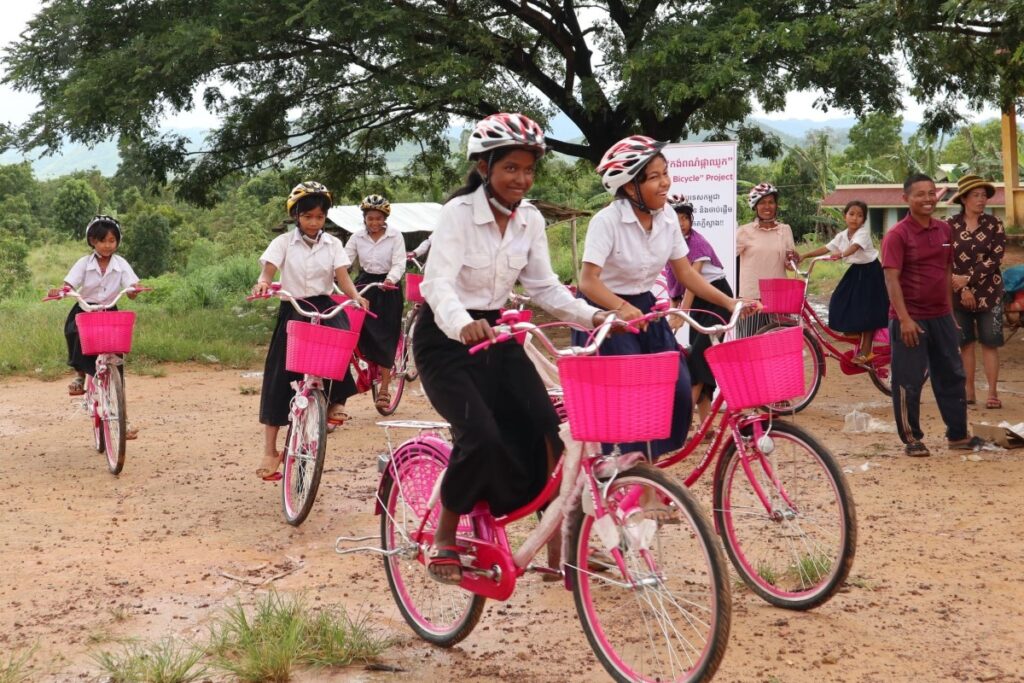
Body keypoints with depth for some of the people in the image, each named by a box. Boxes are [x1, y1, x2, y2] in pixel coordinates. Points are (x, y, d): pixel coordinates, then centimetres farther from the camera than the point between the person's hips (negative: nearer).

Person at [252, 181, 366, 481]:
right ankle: (270, 450, 4)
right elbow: (267, 271, -12)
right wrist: (262, 284, -36)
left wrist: (356, 296, -27)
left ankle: (332, 402, -11)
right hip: (293, 311, -1)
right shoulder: (283, 242, 1)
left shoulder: (333, 244, 5)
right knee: (278, 379, -3)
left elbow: (343, 277, -6)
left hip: (325, 308, 1)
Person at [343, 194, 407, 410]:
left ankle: (384, 388, 5)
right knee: (360, 331, -11)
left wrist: (391, 279, -34)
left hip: (388, 289, -3)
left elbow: (399, 264, -14)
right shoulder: (357, 238, 2)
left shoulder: (395, 237, -6)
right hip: (364, 285, 3)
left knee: (385, 337, -2)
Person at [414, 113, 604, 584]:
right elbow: (437, 282, -31)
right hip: (446, 338, -6)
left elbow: (543, 287, 3)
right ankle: (444, 540, -2)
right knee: (482, 436, -23)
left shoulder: (530, 220, -2)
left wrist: (591, 316, -13)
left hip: (495, 334, 6)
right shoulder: (458, 212, -19)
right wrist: (463, 325, -51)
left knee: (545, 429, -10)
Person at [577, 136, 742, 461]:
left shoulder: (667, 219, -4)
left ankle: (649, 459, 12)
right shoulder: (607, 220, -22)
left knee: (678, 388, -5)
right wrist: (621, 308, -49)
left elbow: (685, 273, 4)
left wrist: (729, 302, -8)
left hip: (645, 309, 6)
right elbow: (588, 280, -30)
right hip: (606, 313, -6)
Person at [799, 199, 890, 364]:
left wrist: (841, 254, -57)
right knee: (841, 304, -1)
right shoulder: (841, 236, 1)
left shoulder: (863, 232, -18)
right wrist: (804, 255, -14)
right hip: (855, 271, 7)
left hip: (869, 272, -6)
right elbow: (826, 248, -3)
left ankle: (865, 351, 3)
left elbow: (855, 246, -37)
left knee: (866, 312, -4)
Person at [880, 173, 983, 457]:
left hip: (941, 317, 6)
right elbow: (891, 279, -16)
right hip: (910, 320, -6)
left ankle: (958, 434, 24)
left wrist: (950, 312, 14)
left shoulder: (944, 230, 7)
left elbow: (947, 272, 15)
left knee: (951, 376, 12)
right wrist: (904, 319, -23)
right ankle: (911, 439, 13)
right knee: (908, 381, 1)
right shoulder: (897, 235, -12)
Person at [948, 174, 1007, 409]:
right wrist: (963, 290, -12)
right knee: (965, 343, 5)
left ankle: (993, 392, 2)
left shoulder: (994, 224, -1)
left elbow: (995, 258, -10)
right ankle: (969, 391, 12)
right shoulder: (950, 226, -1)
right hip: (959, 293, 1)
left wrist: (968, 278, -17)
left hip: (989, 292, -1)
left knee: (990, 343, -1)